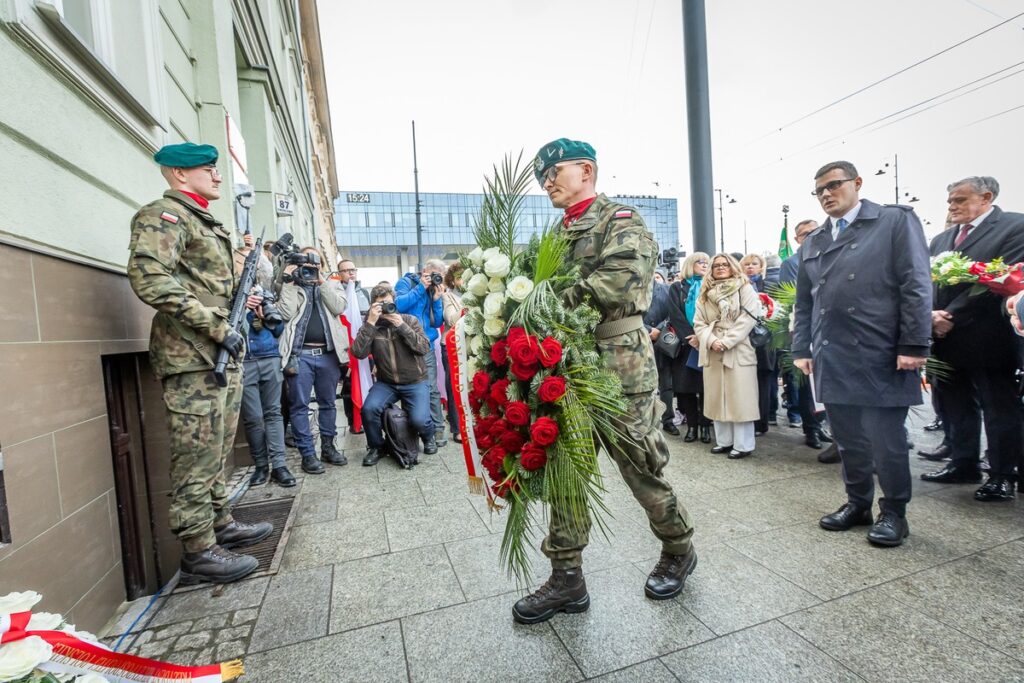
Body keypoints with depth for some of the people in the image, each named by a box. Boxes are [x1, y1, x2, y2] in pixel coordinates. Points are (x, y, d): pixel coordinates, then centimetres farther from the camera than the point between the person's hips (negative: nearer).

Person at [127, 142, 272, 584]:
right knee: (198, 459, -3)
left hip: (221, 357, 9)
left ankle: (220, 524, 29)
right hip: (192, 359, -9)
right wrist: (217, 326, -21)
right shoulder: (163, 214, -7)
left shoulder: (206, 223, 22)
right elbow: (149, 279, -22)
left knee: (216, 454, 16)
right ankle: (198, 552, 8)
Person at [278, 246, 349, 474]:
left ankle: (328, 446, 24)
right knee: (299, 405, 1)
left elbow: (338, 307, -5)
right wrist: (289, 281, -5)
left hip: (328, 353, 2)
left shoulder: (332, 285, 15)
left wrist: (321, 281, -5)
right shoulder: (289, 286, 11)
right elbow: (287, 313, -7)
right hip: (300, 354, -2)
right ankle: (307, 453, 10)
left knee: (328, 403, 11)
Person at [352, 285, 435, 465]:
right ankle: (375, 446, 5)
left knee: (419, 420, -22)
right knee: (369, 409, -25)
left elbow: (425, 348, -13)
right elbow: (358, 353, -16)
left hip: (415, 382, -1)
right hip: (386, 383, 2)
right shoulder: (370, 326, -1)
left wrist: (401, 326, -21)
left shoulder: (410, 320, -3)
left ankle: (428, 436, 17)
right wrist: (370, 322, -22)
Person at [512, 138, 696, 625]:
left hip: (619, 362, -6)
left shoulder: (621, 221, -2)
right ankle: (566, 578, 23)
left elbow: (619, 279, -20)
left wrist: (556, 300, -21)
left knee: (641, 466, 6)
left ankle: (678, 550, 35)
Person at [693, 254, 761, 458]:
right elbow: (698, 323, 8)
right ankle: (724, 441, 19)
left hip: (738, 351, -4)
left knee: (740, 398, -2)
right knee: (717, 398, 8)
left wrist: (726, 341, -15)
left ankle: (743, 444, 7)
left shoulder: (745, 290, 3)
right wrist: (711, 340, -10)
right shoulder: (705, 294, 14)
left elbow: (747, 319, -8)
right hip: (712, 352, 4)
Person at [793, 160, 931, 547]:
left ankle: (893, 513, 22)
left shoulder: (896, 222, 3)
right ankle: (858, 503, 28)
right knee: (848, 439, 12)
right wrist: (802, 349, 8)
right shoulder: (813, 243, 16)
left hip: (880, 357, -4)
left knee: (885, 440, 4)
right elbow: (803, 303, 15)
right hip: (832, 359, 5)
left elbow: (916, 285, -6)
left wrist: (913, 345, -13)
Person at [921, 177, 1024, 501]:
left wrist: (952, 315, -16)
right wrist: (933, 314, -11)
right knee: (957, 407, 14)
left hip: (986, 338, -5)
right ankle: (963, 464, 26)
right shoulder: (941, 239, 15)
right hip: (948, 339, 6)